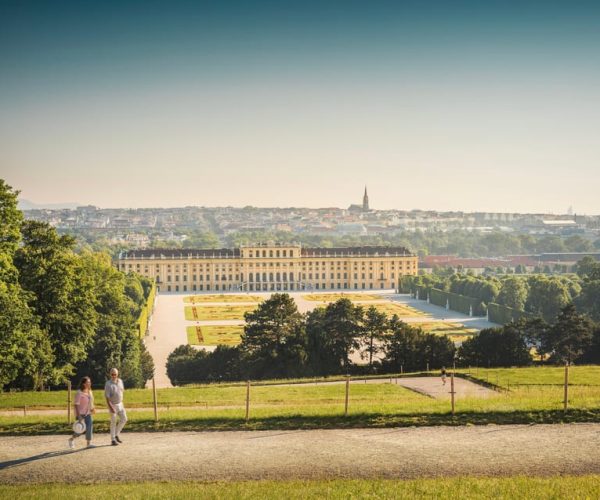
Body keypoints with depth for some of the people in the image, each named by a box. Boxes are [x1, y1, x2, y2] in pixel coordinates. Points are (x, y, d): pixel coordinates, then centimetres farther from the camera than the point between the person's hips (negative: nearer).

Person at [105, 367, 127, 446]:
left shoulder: (120, 381, 1)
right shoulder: (108, 384, -18)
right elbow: (107, 397, -20)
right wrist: (110, 407, -26)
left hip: (120, 404, 6)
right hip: (112, 405, -6)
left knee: (124, 419, 6)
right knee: (113, 423, -1)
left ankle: (117, 434, 23)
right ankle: (113, 440, 7)